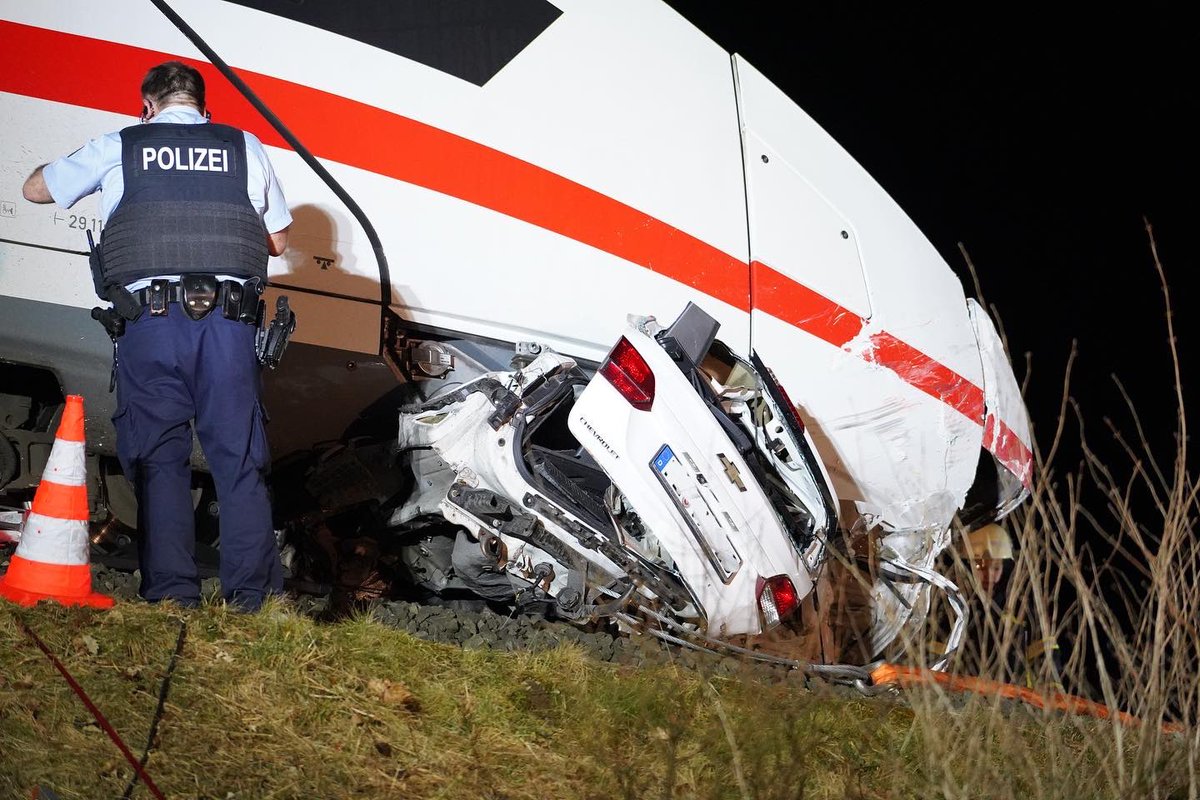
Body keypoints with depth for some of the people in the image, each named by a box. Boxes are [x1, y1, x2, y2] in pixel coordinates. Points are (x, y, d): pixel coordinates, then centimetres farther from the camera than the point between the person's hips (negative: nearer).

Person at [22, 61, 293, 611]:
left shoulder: (117, 149, 10)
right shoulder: (245, 149, 13)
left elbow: (36, 189, 25)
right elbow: (277, 241, 22)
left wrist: (82, 167, 44)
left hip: (148, 323, -1)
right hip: (228, 320, 1)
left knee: (159, 459, 3)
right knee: (238, 458, 4)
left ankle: (172, 594, -3)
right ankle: (252, 595, 1)